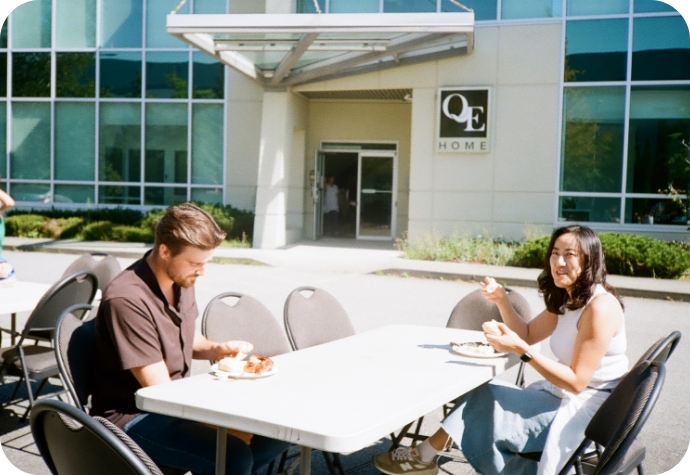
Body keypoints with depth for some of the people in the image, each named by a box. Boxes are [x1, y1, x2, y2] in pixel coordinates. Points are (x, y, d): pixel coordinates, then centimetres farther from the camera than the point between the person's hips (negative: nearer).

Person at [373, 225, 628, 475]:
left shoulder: (600, 307, -22)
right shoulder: (567, 299, 8)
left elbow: (577, 381, -24)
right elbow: (528, 334, 15)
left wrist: (521, 350, -30)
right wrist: (501, 301, -2)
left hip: (588, 408, -8)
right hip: (565, 396, 9)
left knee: (489, 401, -14)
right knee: (488, 397, -7)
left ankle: (426, 455, 2)